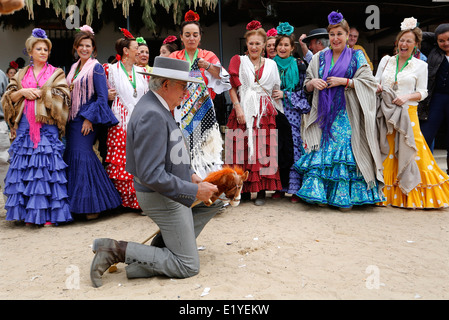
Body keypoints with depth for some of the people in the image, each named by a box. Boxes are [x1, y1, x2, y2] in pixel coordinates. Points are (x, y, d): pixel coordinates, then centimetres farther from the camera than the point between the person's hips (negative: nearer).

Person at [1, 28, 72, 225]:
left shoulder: (56, 73, 9)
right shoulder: (21, 75, 18)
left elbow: (62, 96, -4)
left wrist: (40, 92, -6)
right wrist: (23, 92, -5)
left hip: (47, 127, -3)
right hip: (24, 126, 4)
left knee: (47, 167, -7)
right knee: (25, 168, 2)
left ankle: (49, 214, -3)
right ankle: (29, 213, 10)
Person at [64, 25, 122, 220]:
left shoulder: (96, 67, -6)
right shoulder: (74, 67, 16)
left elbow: (102, 97, -11)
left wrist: (90, 118, -16)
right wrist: (67, 117, 13)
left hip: (87, 118, -7)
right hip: (73, 118, 7)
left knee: (82, 155, -10)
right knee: (72, 155, 6)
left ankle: (92, 204, 1)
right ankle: (76, 203, 17)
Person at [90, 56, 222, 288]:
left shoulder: (158, 108, 7)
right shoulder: (152, 115, -26)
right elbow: (151, 175, -30)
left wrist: (190, 174, 8)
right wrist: (194, 191, -23)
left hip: (172, 188, 10)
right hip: (162, 197, -10)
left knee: (217, 197, 24)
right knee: (188, 266, -1)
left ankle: (168, 245, 17)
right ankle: (119, 250, -1)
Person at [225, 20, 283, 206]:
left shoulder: (271, 65, 16)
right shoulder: (238, 61, 10)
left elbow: (275, 91, 18)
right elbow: (232, 88, 1)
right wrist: (238, 109, -10)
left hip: (264, 113, 1)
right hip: (243, 111, -1)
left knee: (263, 150, -4)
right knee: (242, 149, -4)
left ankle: (262, 191, 3)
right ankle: (244, 190, 8)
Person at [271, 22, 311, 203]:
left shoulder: (299, 65, 5)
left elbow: (304, 90, 1)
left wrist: (285, 95, -10)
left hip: (292, 110, -2)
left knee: (293, 146, -6)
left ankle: (295, 188, 1)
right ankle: (279, 187, 10)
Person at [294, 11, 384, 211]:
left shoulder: (357, 57, 7)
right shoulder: (319, 58, 15)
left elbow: (368, 82, -1)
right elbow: (307, 86, 17)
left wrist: (343, 81, -11)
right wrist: (313, 83, -6)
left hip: (346, 114, -2)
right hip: (323, 114, 3)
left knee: (346, 152, -7)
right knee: (320, 152, -4)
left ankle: (345, 197, 2)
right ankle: (321, 194, 3)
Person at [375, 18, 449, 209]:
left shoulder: (420, 65, 7)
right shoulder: (386, 60, 12)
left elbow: (422, 92, 4)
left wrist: (407, 97, -15)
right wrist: (376, 88, -8)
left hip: (407, 113, -2)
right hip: (385, 114, 2)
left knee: (410, 153, -6)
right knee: (386, 154, 2)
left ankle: (412, 195, 7)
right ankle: (386, 194, 13)